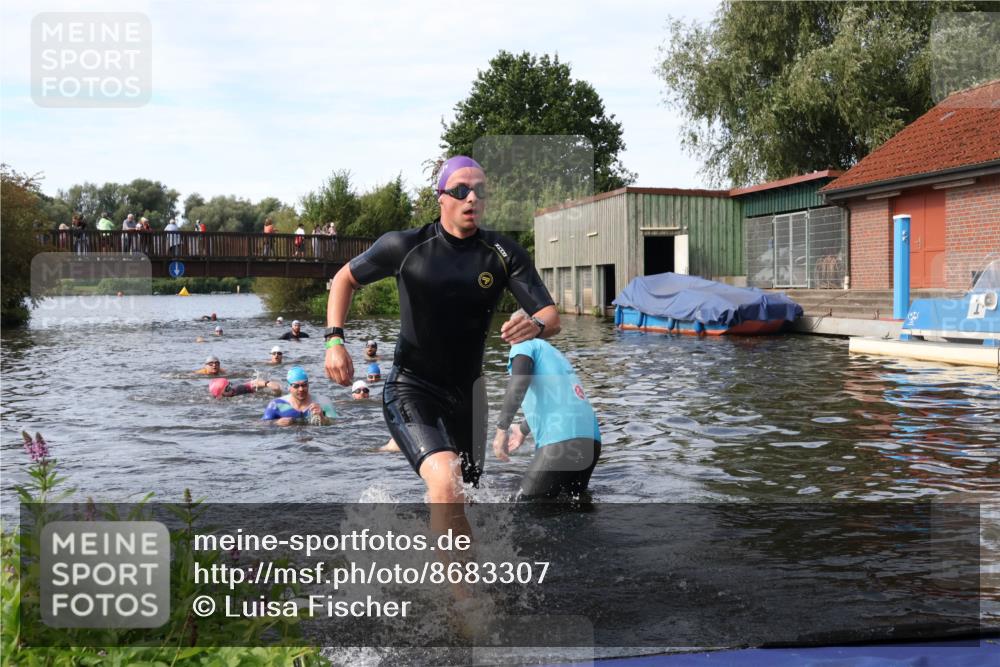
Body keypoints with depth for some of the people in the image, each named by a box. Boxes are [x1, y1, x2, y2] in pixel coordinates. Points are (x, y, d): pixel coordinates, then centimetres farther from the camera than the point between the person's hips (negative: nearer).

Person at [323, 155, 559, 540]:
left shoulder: (504, 255, -5)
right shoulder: (406, 246, -10)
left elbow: (551, 317, -9)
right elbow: (345, 279, 5)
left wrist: (535, 326, -34)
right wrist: (334, 339, -10)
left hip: (466, 393, 4)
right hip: (410, 389, -4)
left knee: (453, 507, 17)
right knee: (446, 482, -30)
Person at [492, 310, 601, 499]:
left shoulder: (524, 344, 8)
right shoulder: (553, 352, 31)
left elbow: (519, 381, -14)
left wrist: (501, 429, -15)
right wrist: (522, 431, 60)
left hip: (562, 441, -8)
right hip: (592, 441, 8)